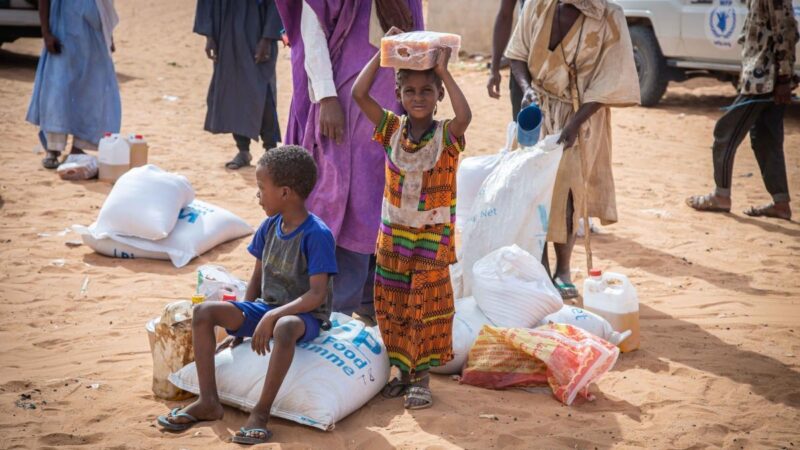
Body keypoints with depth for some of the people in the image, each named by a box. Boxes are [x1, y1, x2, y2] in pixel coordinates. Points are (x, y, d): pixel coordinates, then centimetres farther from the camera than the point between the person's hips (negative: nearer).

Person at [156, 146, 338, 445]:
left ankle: (261, 411, -31)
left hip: (306, 315, -7)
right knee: (203, 312, -12)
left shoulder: (317, 235, -18)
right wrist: (240, 326, 7)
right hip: (265, 308, 7)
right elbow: (257, 278, 12)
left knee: (284, 328, -43)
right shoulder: (269, 227, 4)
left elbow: (318, 294, -23)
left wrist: (273, 316, -31)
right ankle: (208, 402, -11)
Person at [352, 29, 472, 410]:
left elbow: (465, 115, -33)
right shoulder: (391, 129, -1)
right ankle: (402, 369, 24)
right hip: (394, 235, 3)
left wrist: (443, 72, -26)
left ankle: (421, 377, 13)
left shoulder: (447, 135, -10)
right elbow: (359, 94, -11)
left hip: (433, 237, -3)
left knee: (427, 306, 3)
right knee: (392, 306, 10)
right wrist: (382, 53, -10)